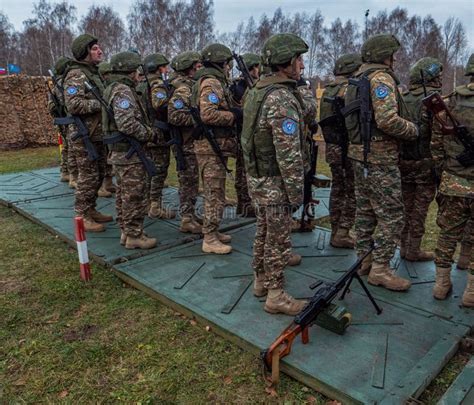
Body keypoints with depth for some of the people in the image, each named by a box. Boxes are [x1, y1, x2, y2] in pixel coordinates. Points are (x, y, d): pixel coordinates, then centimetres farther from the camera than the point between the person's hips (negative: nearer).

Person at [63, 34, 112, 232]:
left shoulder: (94, 73, 16)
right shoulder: (76, 75, -13)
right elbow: (74, 105, -25)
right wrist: (101, 103, -22)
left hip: (98, 134, 9)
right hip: (84, 135, -9)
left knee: (99, 175, 14)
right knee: (88, 177, -5)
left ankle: (91, 210, 25)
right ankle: (82, 216, 6)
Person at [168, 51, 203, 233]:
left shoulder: (191, 86, 14)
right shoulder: (182, 89, -16)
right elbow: (175, 116, -28)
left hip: (193, 143, 9)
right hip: (187, 145, -9)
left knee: (191, 183, 16)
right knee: (188, 183, -1)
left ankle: (190, 216, 27)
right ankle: (187, 220, 9)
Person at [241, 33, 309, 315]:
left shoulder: (258, 91, 9)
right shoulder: (282, 99, -21)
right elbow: (289, 155, -24)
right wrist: (296, 193, -16)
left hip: (257, 177, 9)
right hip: (275, 183, -9)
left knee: (265, 232, 20)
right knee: (279, 240, 3)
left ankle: (261, 281, 35)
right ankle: (276, 295, 16)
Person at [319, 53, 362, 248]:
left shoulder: (327, 90, 11)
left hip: (331, 148, 8)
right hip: (348, 148, -8)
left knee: (337, 189, 15)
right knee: (353, 192, 2)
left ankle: (336, 232, 22)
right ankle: (342, 234, 4)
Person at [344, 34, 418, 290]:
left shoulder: (357, 78, 15)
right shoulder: (381, 78, -13)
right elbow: (387, 120, -25)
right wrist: (413, 130, -8)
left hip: (359, 153, 10)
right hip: (380, 158, -10)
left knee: (365, 210, 15)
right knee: (392, 216, -2)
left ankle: (365, 259, 25)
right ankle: (380, 269, 3)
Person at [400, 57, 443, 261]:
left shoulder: (403, 99, 6)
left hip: (403, 161, 6)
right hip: (424, 164, -6)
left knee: (406, 206, 14)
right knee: (420, 208, 4)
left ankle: (404, 247, 23)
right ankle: (414, 250, 12)